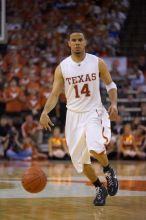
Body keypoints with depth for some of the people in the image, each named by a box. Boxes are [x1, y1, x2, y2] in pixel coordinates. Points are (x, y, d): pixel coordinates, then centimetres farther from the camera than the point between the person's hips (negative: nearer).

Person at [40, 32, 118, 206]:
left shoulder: (97, 63, -6)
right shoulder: (62, 68, -4)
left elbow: (110, 84, 7)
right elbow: (55, 94, -2)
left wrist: (114, 104, -10)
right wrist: (45, 112, -20)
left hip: (94, 112, -3)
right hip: (74, 115, 3)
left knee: (96, 149, -29)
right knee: (80, 160, 6)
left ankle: (108, 171, 4)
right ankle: (100, 189, 29)